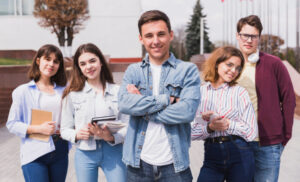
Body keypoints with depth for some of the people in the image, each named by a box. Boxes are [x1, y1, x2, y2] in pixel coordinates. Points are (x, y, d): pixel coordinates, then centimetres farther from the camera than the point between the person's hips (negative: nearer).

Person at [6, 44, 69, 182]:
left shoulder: (63, 90, 11)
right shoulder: (23, 91, 1)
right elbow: (12, 124, -3)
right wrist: (38, 129, -15)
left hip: (60, 152, 4)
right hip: (34, 155, -4)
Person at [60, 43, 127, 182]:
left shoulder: (117, 91, 1)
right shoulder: (72, 94, 3)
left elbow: (126, 126, -1)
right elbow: (65, 129, 6)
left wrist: (111, 137, -19)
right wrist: (77, 134, -15)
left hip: (113, 151, 0)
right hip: (85, 153, 1)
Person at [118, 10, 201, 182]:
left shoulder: (188, 70, 0)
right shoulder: (133, 71, 8)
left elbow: (188, 111, -14)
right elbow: (124, 104, -10)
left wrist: (142, 106, -9)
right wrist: (167, 100, -16)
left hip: (174, 164, -2)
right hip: (139, 163, 2)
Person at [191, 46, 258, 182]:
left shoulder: (240, 93, 2)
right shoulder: (199, 92, 3)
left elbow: (252, 132, -3)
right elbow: (192, 132, 0)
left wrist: (228, 124, -15)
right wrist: (209, 127, -17)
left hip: (240, 155, 0)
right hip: (212, 156, 0)